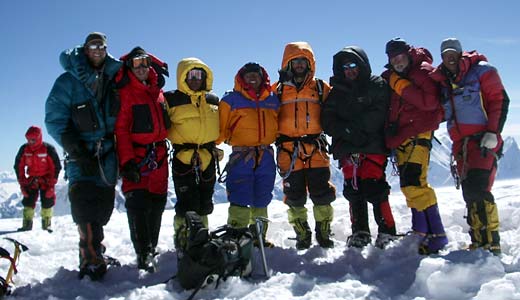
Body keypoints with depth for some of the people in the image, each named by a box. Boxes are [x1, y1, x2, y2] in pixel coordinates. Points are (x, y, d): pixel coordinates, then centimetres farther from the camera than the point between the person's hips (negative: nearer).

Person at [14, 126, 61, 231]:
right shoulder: (24, 149, -8)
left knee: (47, 202, -5)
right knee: (28, 201, -5)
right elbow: (18, 167, 3)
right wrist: (22, 183, -2)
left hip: (46, 179, -3)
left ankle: (46, 224, 7)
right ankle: (27, 224, 3)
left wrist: (51, 184, -14)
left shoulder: (48, 149, -17)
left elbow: (56, 167, -11)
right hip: (32, 179, 3)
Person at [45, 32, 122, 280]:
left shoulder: (112, 79, 12)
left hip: (108, 152, 4)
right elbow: (54, 119, -5)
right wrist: (76, 150, -15)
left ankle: (94, 252, 20)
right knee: (85, 202, -15)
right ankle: (92, 262, -13)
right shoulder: (68, 80, 0)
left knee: (103, 206, 6)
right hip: (82, 154, -4)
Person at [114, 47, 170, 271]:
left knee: (157, 203, 9)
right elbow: (121, 130, -11)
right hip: (136, 156, -6)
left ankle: (151, 250, 21)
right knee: (137, 204, -12)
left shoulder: (157, 91, 15)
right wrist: (127, 161, -19)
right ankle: (143, 255, -8)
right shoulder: (125, 93, -3)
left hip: (158, 156, 6)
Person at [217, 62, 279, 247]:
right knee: (240, 199, -9)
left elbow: (280, 126, 21)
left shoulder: (273, 100, 15)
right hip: (240, 155, -4)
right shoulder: (231, 100, 4)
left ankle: (258, 236, 23)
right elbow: (220, 126, 1)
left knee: (261, 200, 11)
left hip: (266, 157, 4)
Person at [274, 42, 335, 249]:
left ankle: (324, 232, 16)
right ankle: (302, 234, 18)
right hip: (288, 150, 0)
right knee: (295, 196, 5)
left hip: (316, 148, 0)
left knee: (322, 193, 1)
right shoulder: (278, 89, 8)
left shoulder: (321, 88, 10)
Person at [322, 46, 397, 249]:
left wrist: (354, 126, -14)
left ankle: (387, 234, -2)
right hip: (347, 148, 4)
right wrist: (346, 131, -10)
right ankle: (359, 234, 14)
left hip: (373, 146, -4)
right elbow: (327, 120, 6)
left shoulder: (377, 85, 7)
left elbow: (378, 114, -8)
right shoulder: (337, 91, 19)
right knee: (353, 191, 3)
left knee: (374, 189, -12)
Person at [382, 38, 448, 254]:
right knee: (408, 185, 11)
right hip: (399, 137, 8)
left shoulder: (422, 71, -5)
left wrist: (402, 86, -18)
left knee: (415, 183, -19)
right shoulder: (389, 78, 15)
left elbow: (430, 102, -19)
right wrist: (390, 136, 7)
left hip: (418, 134, -8)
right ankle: (420, 231, 23)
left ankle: (436, 234, -14)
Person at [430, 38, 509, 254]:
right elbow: (439, 112, 25)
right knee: (469, 194, 5)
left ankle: (491, 244, -13)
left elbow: (500, 101, -5)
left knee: (478, 190, -18)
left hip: (483, 141, -6)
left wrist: (493, 133, -14)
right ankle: (478, 243, 11)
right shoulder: (442, 82, 18)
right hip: (461, 145, 6)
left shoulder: (481, 70, 1)